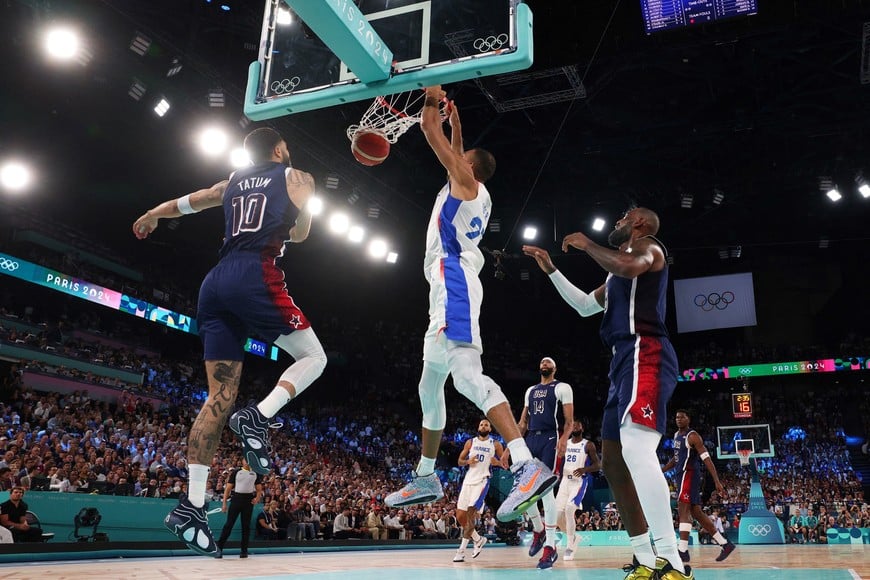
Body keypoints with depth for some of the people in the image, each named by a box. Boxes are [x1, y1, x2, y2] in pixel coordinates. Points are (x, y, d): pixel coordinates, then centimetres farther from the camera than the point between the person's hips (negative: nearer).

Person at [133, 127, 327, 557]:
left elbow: (181, 204, 40)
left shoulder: (233, 183, 28)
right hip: (256, 276, -5)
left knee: (221, 395, 2)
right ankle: (259, 417, -19)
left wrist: (149, 218, 60)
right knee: (313, 357, 8)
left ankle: (192, 505, -4)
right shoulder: (295, 177, 14)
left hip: (216, 283, 6)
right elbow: (299, 235, 17)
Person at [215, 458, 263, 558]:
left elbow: (259, 489, 13)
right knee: (229, 524, -5)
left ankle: (244, 550, 10)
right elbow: (228, 488, 4)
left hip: (249, 500, 2)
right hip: (236, 498, -1)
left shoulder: (255, 474, 12)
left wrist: (257, 498, -8)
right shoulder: (236, 472, 7)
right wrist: (224, 503, -4)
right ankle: (219, 548, -2)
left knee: (246, 525, 4)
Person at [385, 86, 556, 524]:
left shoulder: (466, 178, 5)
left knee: (466, 375, -29)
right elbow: (454, 149, 47)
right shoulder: (474, 193, 28)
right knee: (430, 387, 15)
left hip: (454, 283, -10)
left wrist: (432, 98, 21)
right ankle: (426, 478, 25)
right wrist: (455, 118, 50)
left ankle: (528, 466, -41)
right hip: (448, 291, 10)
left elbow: (429, 129, 5)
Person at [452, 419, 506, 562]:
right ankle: (478, 539, 25)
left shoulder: (495, 445, 5)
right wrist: (467, 461, -7)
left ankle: (461, 550, -8)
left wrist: (497, 462, -16)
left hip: (482, 481, -4)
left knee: (471, 514, -16)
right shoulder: (470, 442, 12)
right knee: (460, 516, 3)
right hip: (468, 480, 4)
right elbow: (460, 461, 14)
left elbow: (505, 465, 5)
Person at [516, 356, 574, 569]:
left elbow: (569, 419, -4)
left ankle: (550, 547, -9)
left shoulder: (562, 388, 3)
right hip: (530, 439, 6)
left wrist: (564, 439, -22)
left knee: (546, 490, -14)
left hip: (549, 440, -6)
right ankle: (539, 530, 25)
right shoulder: (530, 390, 22)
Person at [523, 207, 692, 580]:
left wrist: (586, 245, -5)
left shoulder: (648, 246, 4)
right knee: (613, 461, 7)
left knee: (636, 447, -29)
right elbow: (585, 305, 41)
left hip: (645, 354, -10)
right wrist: (550, 269, 40)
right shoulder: (619, 271, 31)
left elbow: (629, 266, -21)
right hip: (626, 360, 11)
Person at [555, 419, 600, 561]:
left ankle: (570, 545, -10)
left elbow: (598, 465, -5)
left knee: (569, 509, -23)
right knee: (557, 512, -1)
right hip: (565, 481, 6)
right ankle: (572, 537, 26)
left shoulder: (588, 445, -3)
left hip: (580, 482, -5)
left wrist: (584, 469, -22)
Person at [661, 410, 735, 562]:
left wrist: (717, 481, -23)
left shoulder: (692, 436, -11)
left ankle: (683, 551, -15)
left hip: (689, 475, -9)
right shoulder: (676, 435, 16)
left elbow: (706, 458, -17)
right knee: (696, 513, 10)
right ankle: (725, 544, 17)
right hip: (681, 476, 9)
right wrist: (661, 471, 25)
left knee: (683, 511, -13)